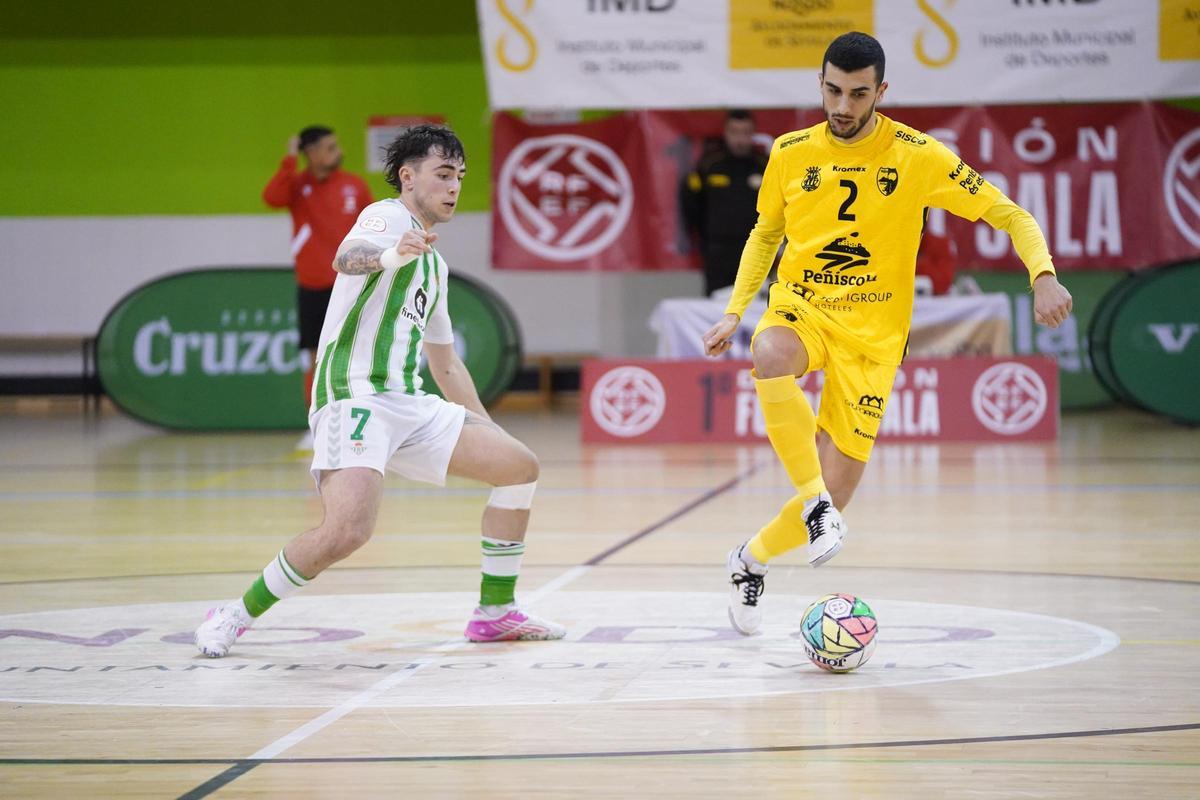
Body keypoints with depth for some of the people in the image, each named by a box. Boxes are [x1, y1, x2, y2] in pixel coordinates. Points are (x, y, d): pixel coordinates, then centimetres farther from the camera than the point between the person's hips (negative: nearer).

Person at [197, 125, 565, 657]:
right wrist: (388, 256, -51)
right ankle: (237, 615, -9)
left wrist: (486, 429, 32)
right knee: (348, 531, -28)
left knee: (518, 466, 5)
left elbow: (444, 364, 34)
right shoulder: (389, 216, -4)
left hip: (410, 406, 9)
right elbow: (346, 258, -29)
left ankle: (495, 613, 14)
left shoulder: (434, 265, 24)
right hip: (354, 399, -9)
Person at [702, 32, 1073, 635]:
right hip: (799, 308, 1)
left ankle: (750, 561, 25)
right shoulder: (790, 153, 1)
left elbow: (1010, 216, -7)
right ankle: (817, 505, -32)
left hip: (871, 334, -1)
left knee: (834, 497, -4)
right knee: (770, 357, -39)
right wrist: (734, 312, 10)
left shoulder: (916, 155, -8)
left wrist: (1044, 277, -25)